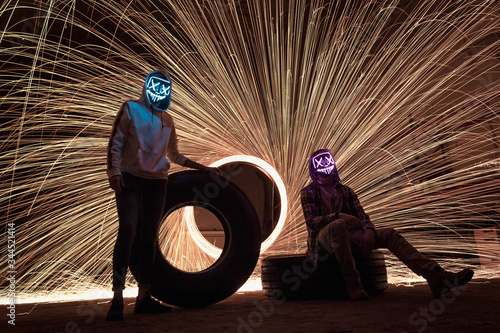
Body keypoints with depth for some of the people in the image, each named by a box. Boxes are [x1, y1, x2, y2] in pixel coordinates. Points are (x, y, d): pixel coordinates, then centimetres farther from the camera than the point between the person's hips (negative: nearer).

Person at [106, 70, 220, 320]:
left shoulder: (167, 120, 19)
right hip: (130, 178, -4)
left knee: (149, 238, 2)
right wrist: (114, 171, -14)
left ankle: (143, 297, 5)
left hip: (157, 182, 4)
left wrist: (203, 168, 20)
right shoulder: (131, 108, 7)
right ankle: (117, 297, -14)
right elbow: (115, 143, 0)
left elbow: (174, 155, 24)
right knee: (127, 231, -16)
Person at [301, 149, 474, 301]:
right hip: (324, 238, -5)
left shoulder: (346, 191, 20)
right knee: (339, 225, -40)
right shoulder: (308, 193, 6)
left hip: (347, 237, 5)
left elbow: (360, 214, 7)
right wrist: (338, 216, -25)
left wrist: (369, 230, -16)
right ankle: (352, 284, -37)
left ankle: (437, 277, -30)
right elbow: (311, 221, -9)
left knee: (389, 234, -17)